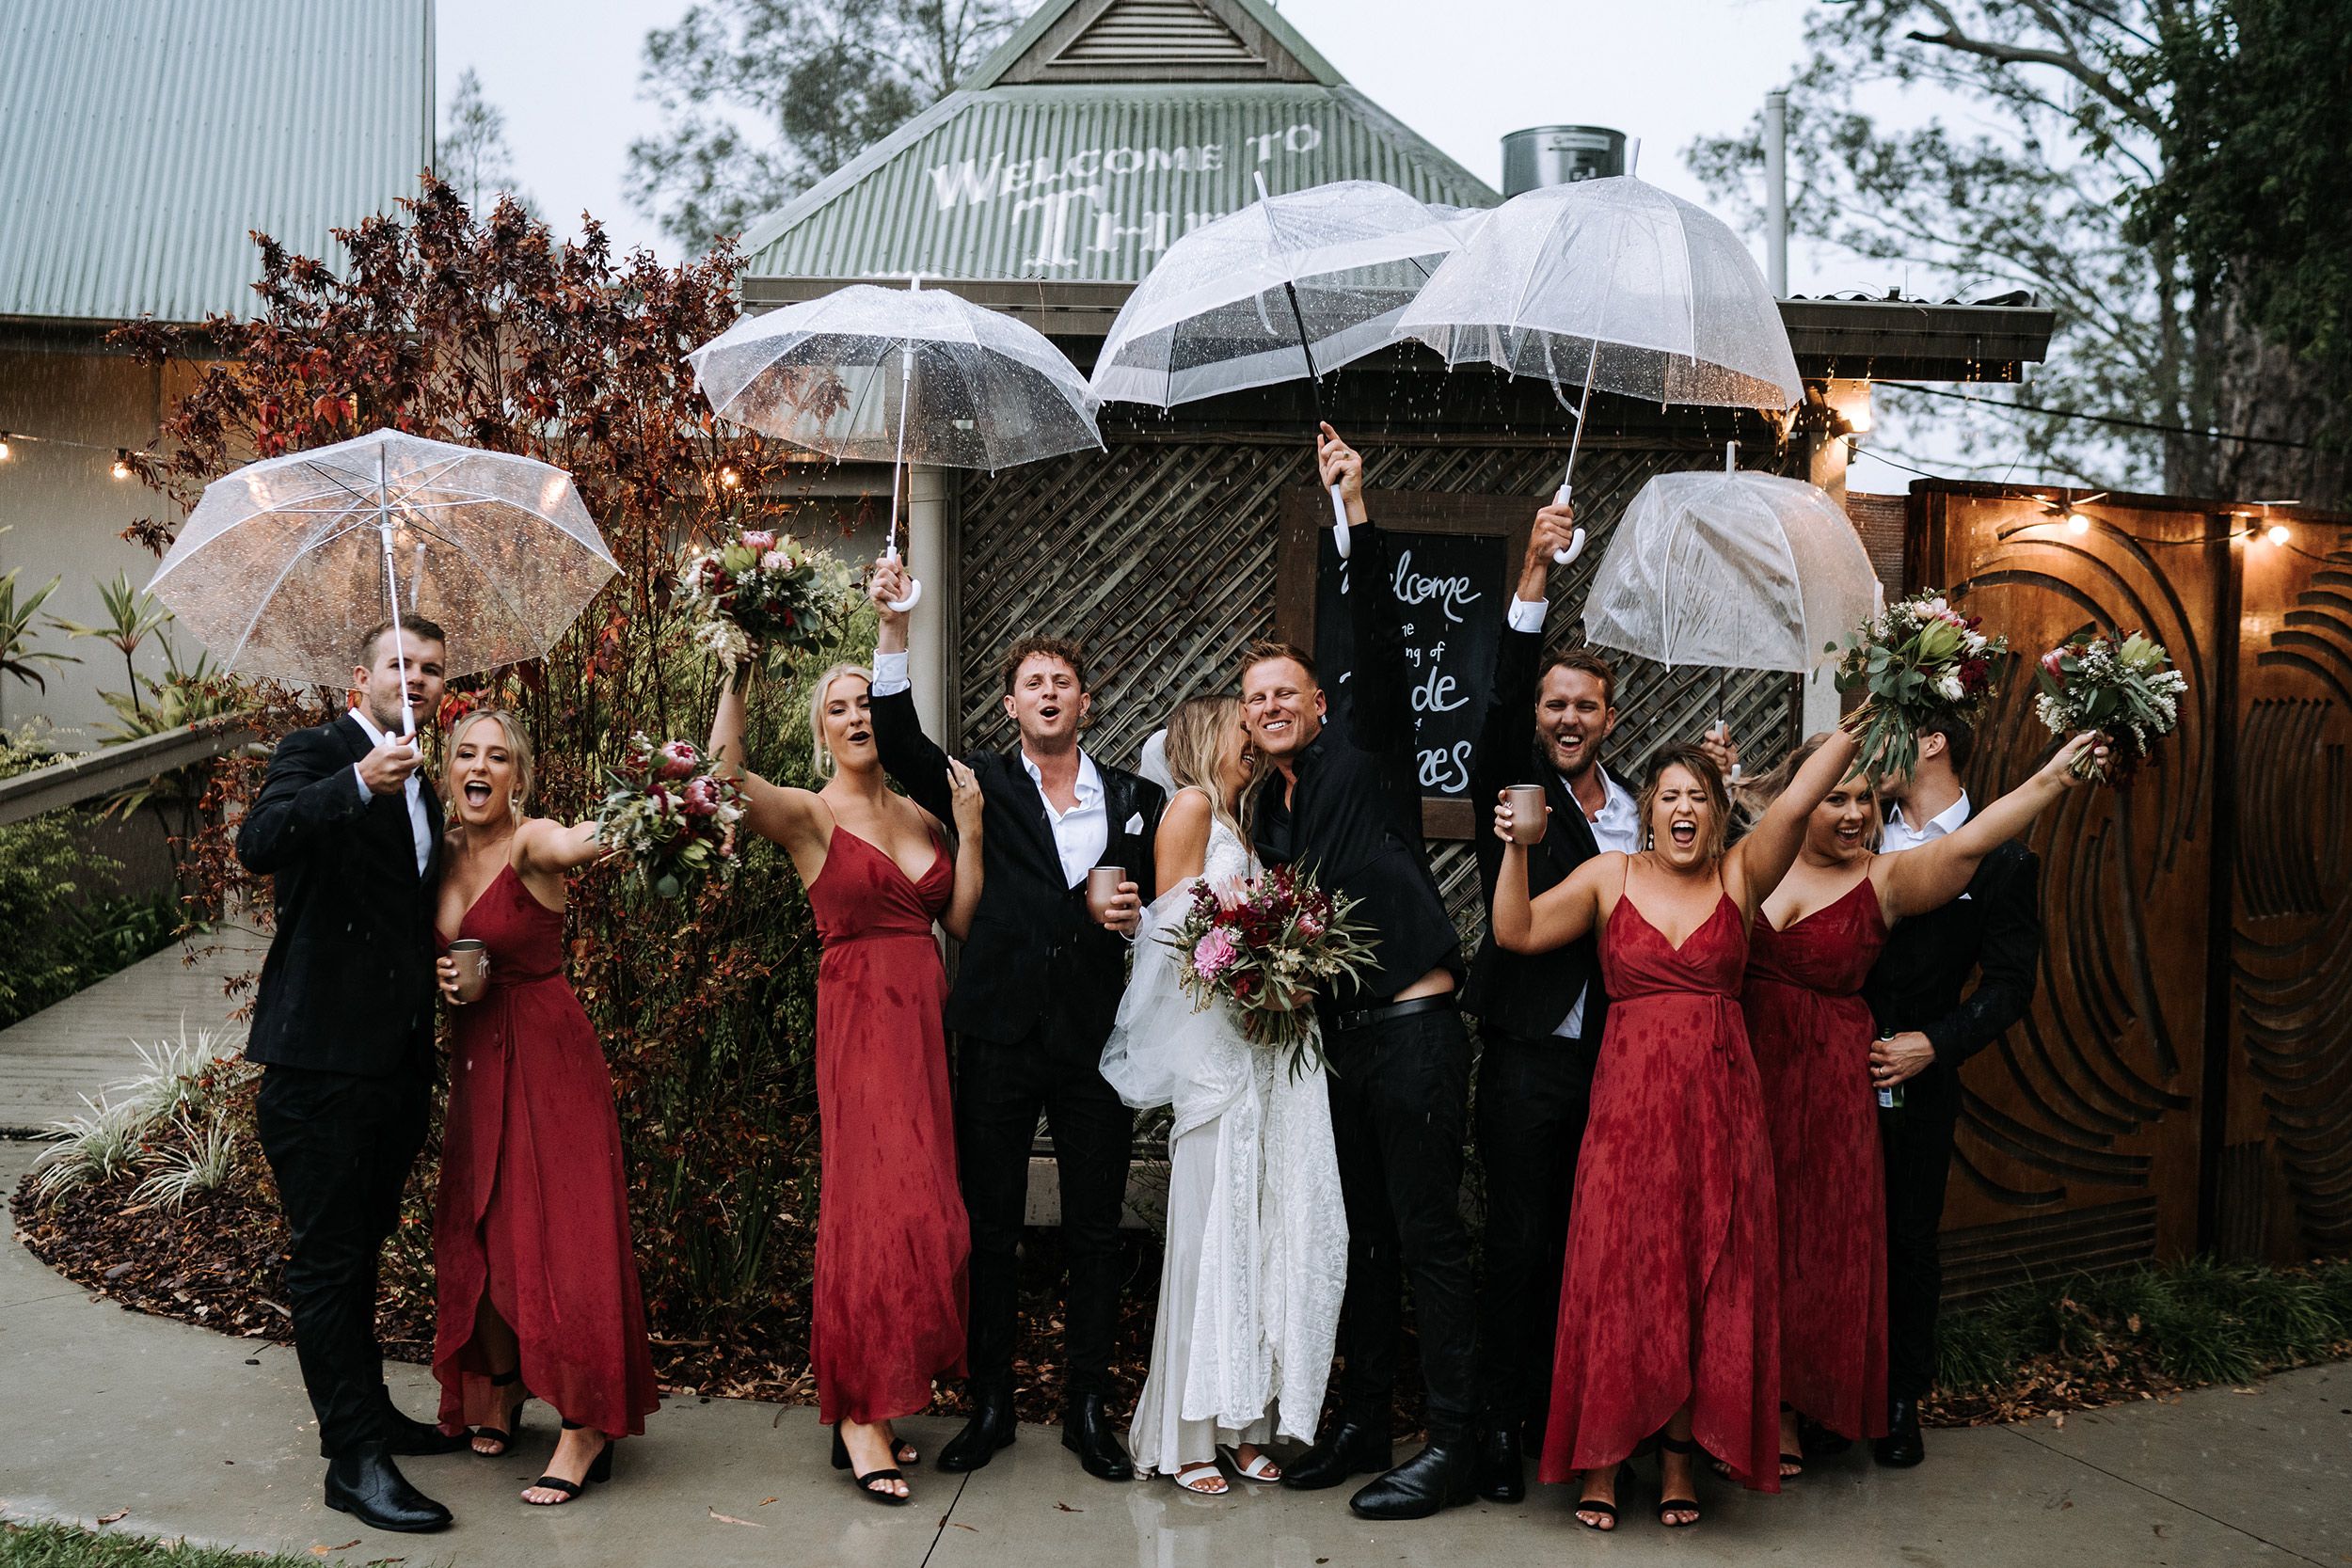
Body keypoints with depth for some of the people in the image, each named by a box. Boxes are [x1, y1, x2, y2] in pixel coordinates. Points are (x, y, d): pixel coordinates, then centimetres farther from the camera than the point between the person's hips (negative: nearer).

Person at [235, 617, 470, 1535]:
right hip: (323, 1056, -8)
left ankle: (368, 1413, 30)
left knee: (359, 1247, 19)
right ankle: (354, 1458, 0)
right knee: (326, 1254, -3)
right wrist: (359, 783, -38)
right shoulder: (316, 753, -5)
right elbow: (260, 842, -25)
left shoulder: (419, 791, 18)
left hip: (397, 1061, 8)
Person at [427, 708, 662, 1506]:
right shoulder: (444, 855, 5)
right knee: (478, 1226, 13)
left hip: (548, 1050, -7)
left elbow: (584, 841, -41)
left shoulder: (531, 843, -16)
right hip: (477, 1054, 7)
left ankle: (587, 1428, 2)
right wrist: (442, 976, -5)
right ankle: (500, 1389, 34)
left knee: (560, 1229, -6)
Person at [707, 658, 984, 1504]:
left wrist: (969, 829, 2)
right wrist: (736, 681, -24)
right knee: (877, 1200, -10)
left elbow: (965, 921, 7)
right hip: (860, 1017, -6)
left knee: (919, 1204, 6)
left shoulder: (921, 816, 15)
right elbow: (725, 778, -22)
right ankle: (861, 1416, -2)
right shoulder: (808, 814, -1)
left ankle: (869, 1401, 16)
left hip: (926, 1020, 6)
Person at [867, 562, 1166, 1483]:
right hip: (1001, 1040, -1)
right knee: (989, 1230, 7)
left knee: (1095, 1234, 7)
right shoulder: (982, 787, 6)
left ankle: (1089, 1412, 20)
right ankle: (989, 1406, 20)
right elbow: (899, 744, -9)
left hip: (1097, 1041, 1)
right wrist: (893, 630, -19)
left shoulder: (1136, 802, 10)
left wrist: (1138, 919, -7)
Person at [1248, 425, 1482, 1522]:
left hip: (1411, 1030, -7)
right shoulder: (1272, 809, 16)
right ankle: (1362, 1422, 25)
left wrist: (1358, 515, -25)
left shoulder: (1365, 753, -2)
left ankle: (1451, 1447, 4)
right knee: (1362, 1235, 15)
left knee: (1430, 1237, -4)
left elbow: (1381, 646, -16)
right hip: (1339, 1040, 8)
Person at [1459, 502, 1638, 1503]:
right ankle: (1501, 1423, 11)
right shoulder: (1514, 786, -1)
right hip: (1528, 1058, -4)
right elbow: (1503, 695, -18)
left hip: (1615, 1062, 4)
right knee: (1519, 1242, 1)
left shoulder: (1637, 812, 13)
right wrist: (1535, 574, -27)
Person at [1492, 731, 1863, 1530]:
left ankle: (1679, 1456, 19)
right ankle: (1602, 1460, 12)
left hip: (1718, 1101, 1)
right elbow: (1518, 931, -3)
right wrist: (1516, 848, -16)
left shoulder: (1740, 874, 5)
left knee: (1707, 1279, 5)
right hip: (1628, 1098, -1)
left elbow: (1796, 801, -7)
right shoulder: (1609, 876, 4)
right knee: (1617, 1276, 0)